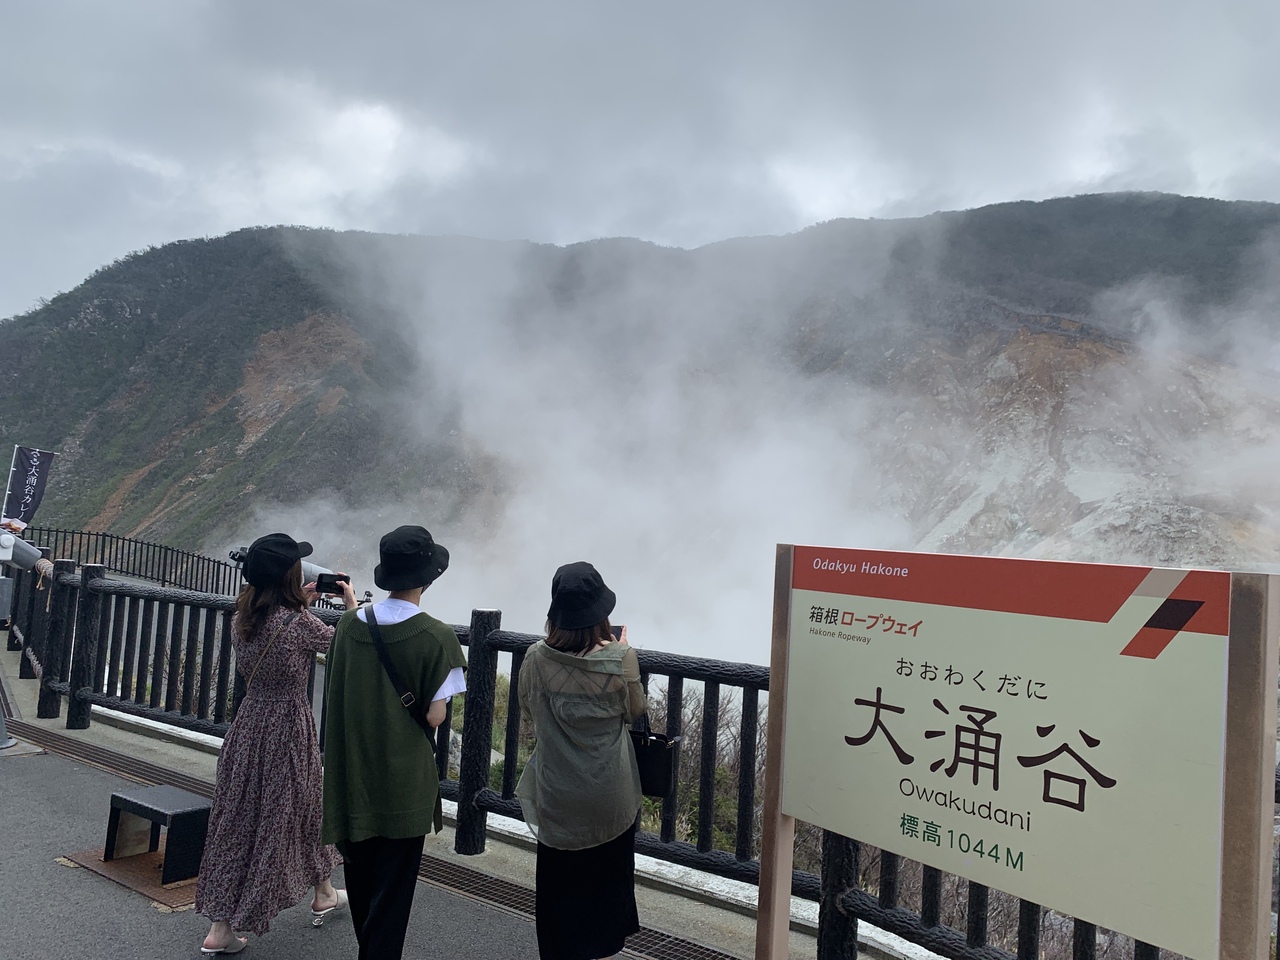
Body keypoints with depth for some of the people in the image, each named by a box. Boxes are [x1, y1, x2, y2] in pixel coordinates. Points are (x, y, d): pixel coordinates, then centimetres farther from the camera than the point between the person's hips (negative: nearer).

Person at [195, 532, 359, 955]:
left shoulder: (241, 619, -2)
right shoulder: (300, 624, -22)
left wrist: (300, 604, 20)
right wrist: (351, 603, 12)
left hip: (248, 724, 6)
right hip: (288, 729, -6)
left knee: (237, 816, 13)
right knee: (300, 810, 14)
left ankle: (221, 927, 20)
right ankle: (323, 895, 37)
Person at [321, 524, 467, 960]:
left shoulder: (350, 624, -4)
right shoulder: (436, 637, -16)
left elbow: (333, 698, 4)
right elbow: (434, 716, -15)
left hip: (351, 772, 5)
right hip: (404, 779, -5)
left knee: (360, 872, 22)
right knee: (393, 881, 8)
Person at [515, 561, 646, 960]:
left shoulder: (537, 659, -16)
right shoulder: (621, 658, -20)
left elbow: (527, 710, 1)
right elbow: (634, 710, -2)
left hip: (557, 795, 0)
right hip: (611, 794, 0)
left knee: (560, 875, 17)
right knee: (608, 869, 22)